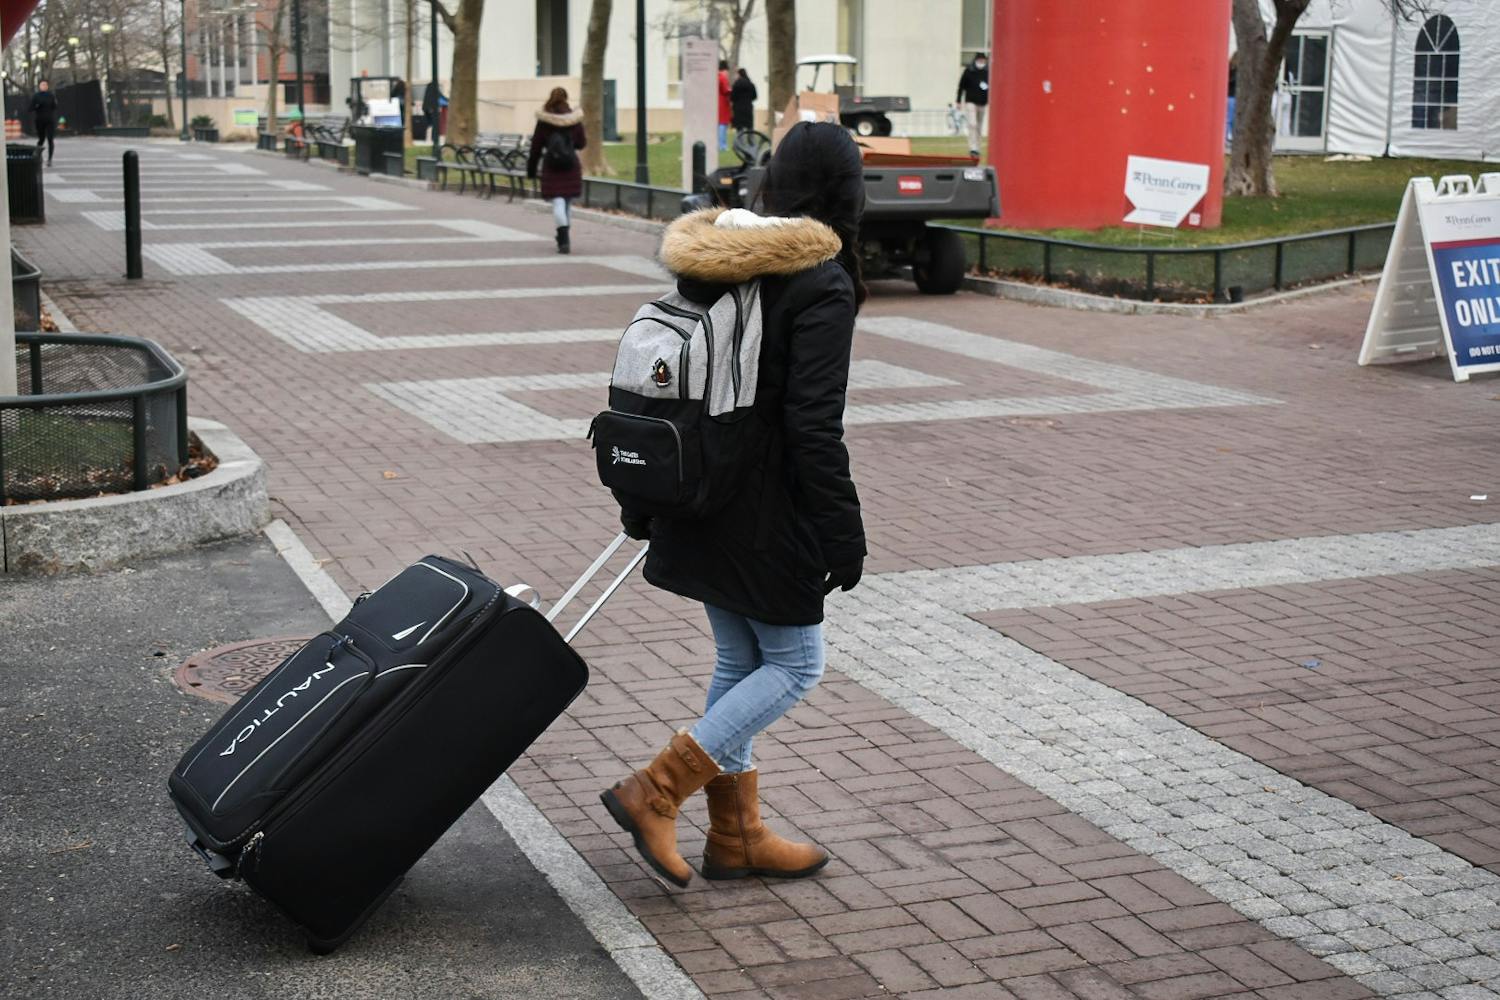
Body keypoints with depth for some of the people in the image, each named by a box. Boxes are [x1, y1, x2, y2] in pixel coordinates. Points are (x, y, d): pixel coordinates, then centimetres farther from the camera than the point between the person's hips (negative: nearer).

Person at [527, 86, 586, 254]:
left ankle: (564, 240, -20)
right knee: (567, 203, 15)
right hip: (571, 166, 2)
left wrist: (531, 169, 9)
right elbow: (581, 143, 7)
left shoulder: (543, 122, -4)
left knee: (557, 203, -4)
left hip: (551, 168, -2)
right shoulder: (575, 120, -2)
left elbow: (536, 146, 0)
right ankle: (563, 238, 26)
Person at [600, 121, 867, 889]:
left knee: (739, 661, 17)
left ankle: (735, 835, 25)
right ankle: (653, 795, -2)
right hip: (766, 511, -8)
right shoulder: (820, 286, -17)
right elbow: (812, 426, -21)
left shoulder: (710, 263, 7)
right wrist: (843, 531, -14)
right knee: (794, 665, 6)